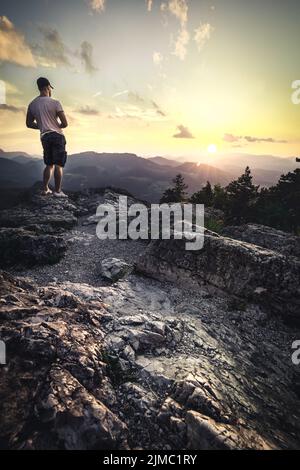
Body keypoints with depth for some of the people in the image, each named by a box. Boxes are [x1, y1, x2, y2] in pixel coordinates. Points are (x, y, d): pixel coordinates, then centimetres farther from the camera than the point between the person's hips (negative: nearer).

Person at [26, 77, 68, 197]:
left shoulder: (32, 104, 8)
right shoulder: (55, 103, -8)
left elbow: (29, 123, 13)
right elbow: (65, 123, -11)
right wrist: (57, 126, 9)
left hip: (44, 136, 6)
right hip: (57, 135, -6)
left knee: (49, 164, 16)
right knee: (59, 165, -3)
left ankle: (45, 189, 15)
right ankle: (58, 191, -4)